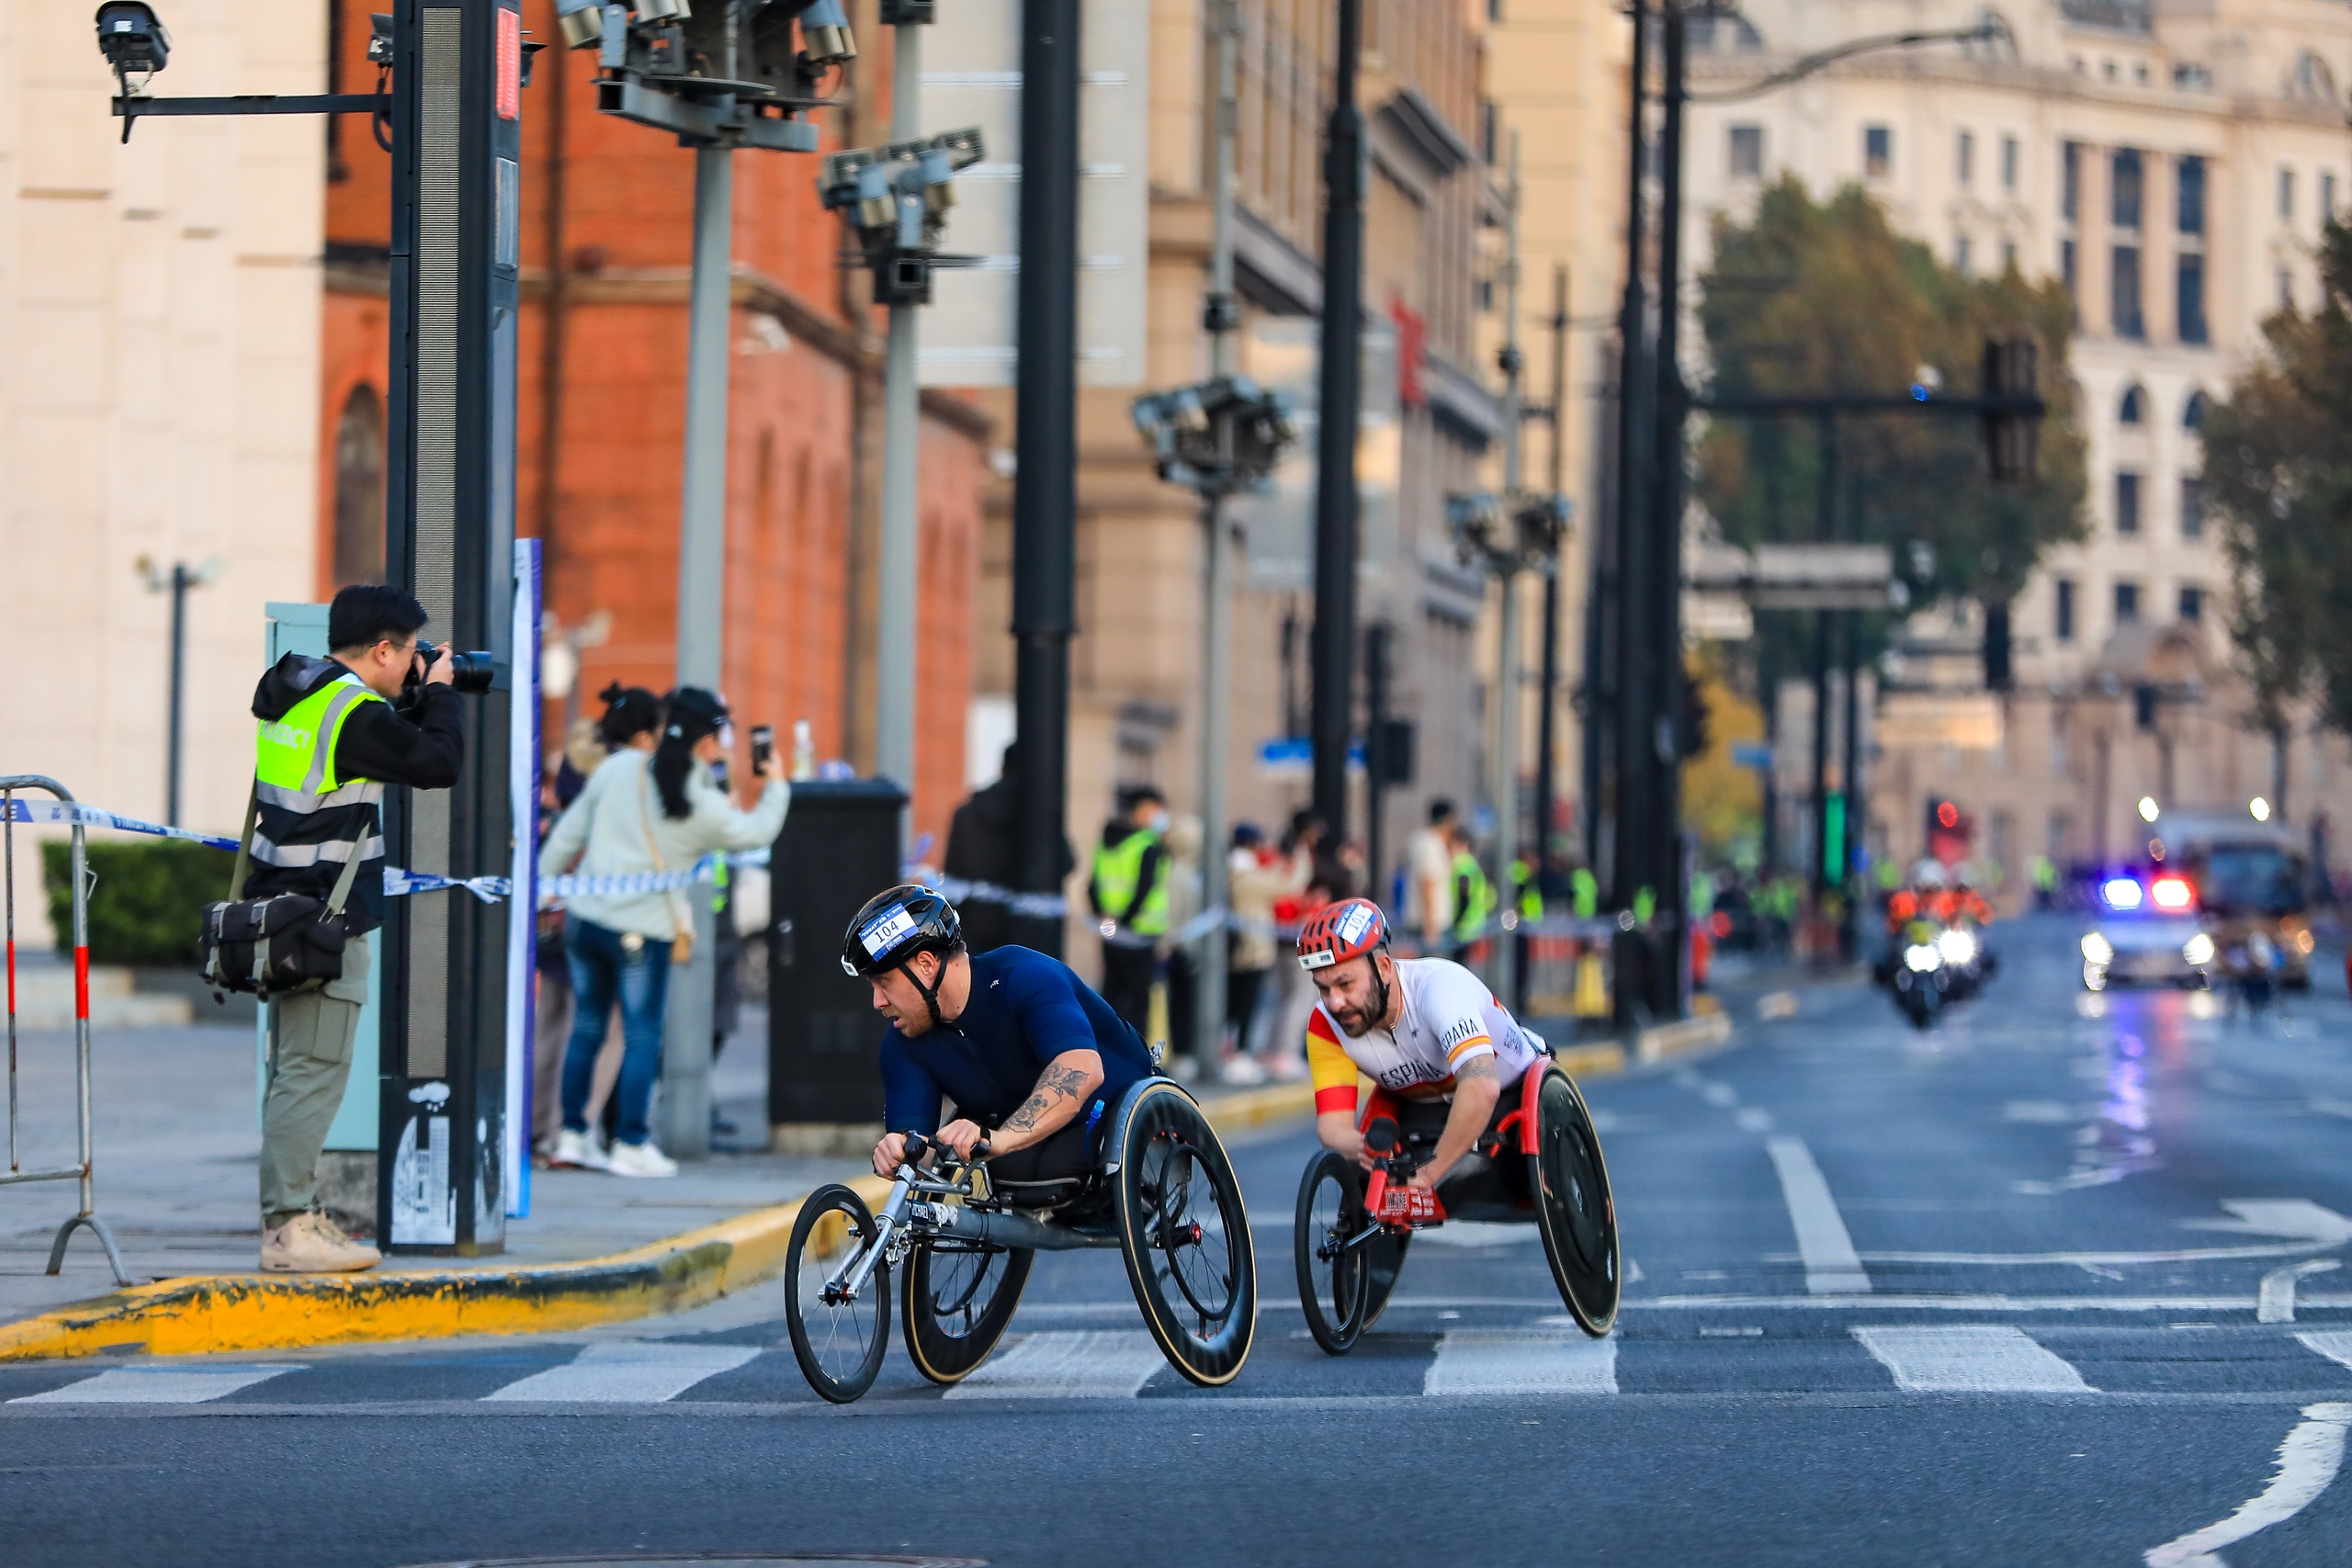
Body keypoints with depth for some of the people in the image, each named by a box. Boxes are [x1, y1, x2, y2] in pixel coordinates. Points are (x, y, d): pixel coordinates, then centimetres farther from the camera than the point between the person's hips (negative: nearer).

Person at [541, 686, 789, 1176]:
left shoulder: (618, 767, 1)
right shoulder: (703, 805, -10)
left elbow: (570, 830, 7)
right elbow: (758, 831, 7)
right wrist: (776, 786, 24)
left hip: (585, 917, 5)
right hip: (643, 930, -5)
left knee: (586, 1029, 13)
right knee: (642, 1036, 5)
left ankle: (572, 1136, 17)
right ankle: (631, 1144, 7)